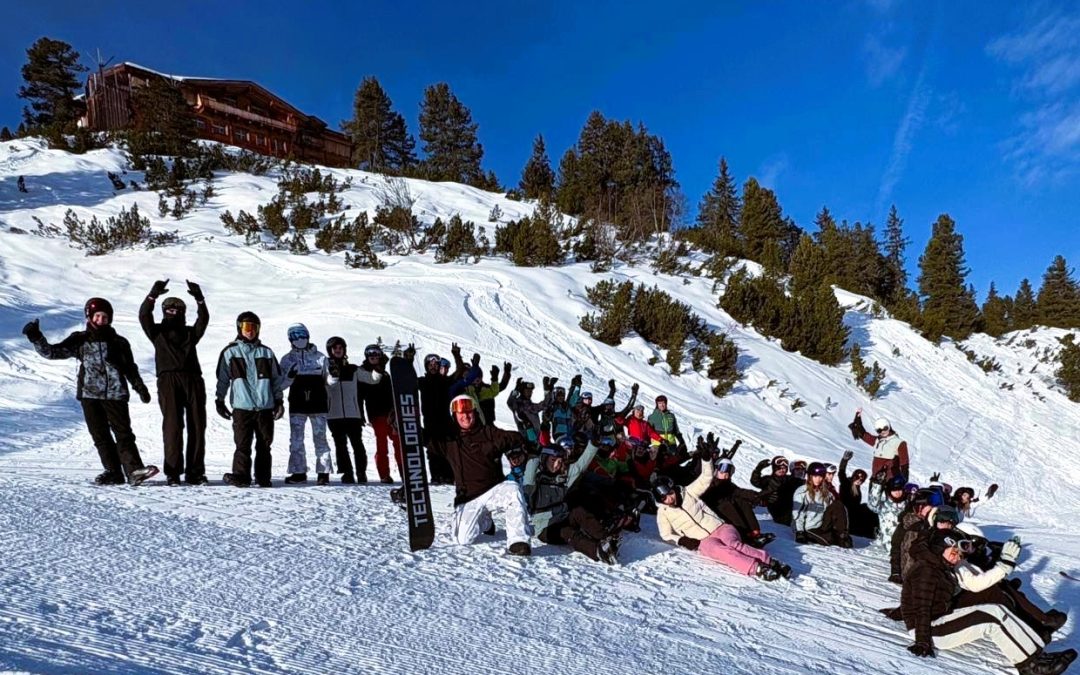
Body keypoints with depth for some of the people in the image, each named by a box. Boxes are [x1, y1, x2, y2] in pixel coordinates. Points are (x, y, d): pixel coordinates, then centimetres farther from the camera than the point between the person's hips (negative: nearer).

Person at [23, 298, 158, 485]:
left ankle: (134, 470, -15)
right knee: (100, 436, 2)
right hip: (90, 394, 2)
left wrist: (140, 387, 4)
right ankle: (114, 472, 6)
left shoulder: (119, 342, 11)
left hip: (115, 394, -1)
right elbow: (52, 352, 10)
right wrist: (36, 337, -4)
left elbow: (130, 368, 14)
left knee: (123, 433, -9)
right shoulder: (79, 340, 11)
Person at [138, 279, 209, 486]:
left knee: (197, 426, -1)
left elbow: (204, 319, 8)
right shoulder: (158, 331, 18)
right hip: (168, 380, -2)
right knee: (172, 425, -8)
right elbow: (144, 315, 2)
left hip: (193, 380, 3)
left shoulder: (191, 332, 24)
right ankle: (173, 472, -5)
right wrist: (153, 294, -10)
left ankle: (195, 472, 3)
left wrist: (199, 299, -5)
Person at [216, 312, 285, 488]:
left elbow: (277, 378, 12)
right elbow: (222, 379, 8)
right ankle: (241, 476, 2)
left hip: (265, 406, 2)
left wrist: (279, 401, 7)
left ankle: (263, 478, 13)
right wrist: (219, 400, 4)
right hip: (242, 407, -2)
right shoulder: (230, 352, 7)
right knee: (243, 444, -4)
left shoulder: (266, 352, 11)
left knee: (264, 444, 6)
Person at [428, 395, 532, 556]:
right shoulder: (448, 441, 9)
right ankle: (484, 522, 23)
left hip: (494, 489, -2)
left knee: (513, 489, -34)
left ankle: (518, 541, -31)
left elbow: (517, 438, -1)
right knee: (463, 539, -11)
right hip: (468, 497, 2)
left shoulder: (488, 432, 5)